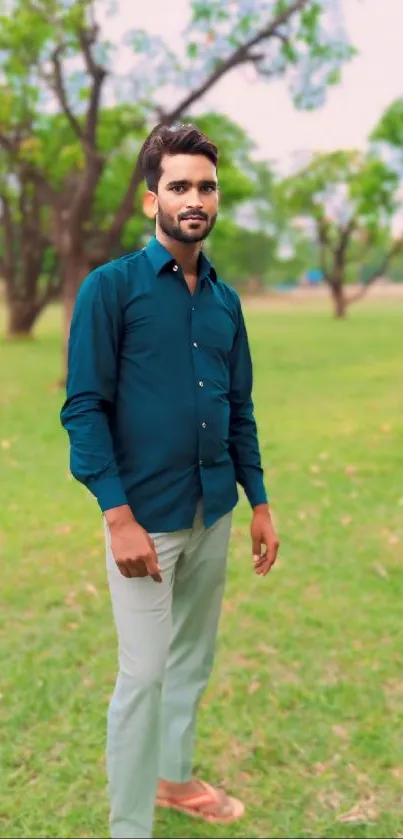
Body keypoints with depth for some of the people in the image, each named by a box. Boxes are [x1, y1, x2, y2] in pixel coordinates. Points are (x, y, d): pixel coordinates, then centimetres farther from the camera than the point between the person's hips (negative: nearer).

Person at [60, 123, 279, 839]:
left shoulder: (224, 299, 7)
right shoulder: (111, 287, -9)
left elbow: (240, 410, 13)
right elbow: (83, 408, -13)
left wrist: (259, 503, 11)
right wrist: (118, 516, -19)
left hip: (214, 513, 6)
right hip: (146, 517, -5)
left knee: (193, 660, 19)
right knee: (143, 676, 2)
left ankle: (174, 777, 40)